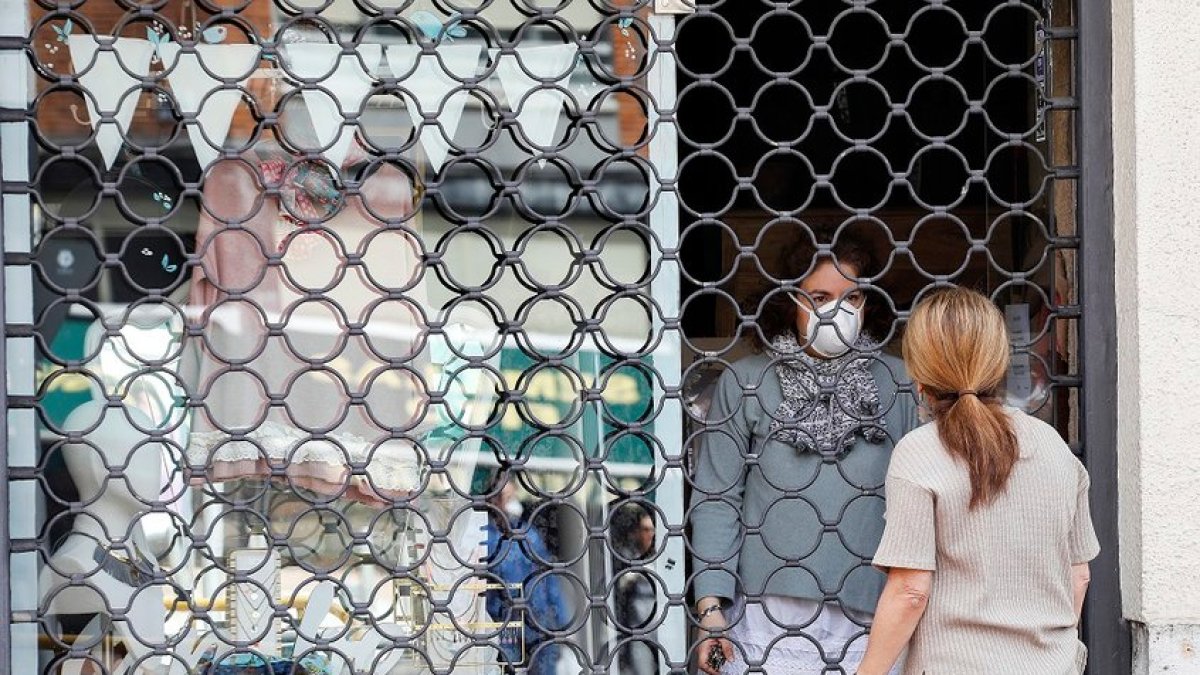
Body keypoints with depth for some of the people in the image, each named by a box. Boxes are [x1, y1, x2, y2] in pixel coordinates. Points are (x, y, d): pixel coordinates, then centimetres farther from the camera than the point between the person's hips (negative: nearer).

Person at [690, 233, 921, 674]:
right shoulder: (744, 382, 3)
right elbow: (716, 500, 1)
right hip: (770, 616, -2)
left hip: (870, 616, 2)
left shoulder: (895, 382, 8)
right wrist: (710, 607, -6)